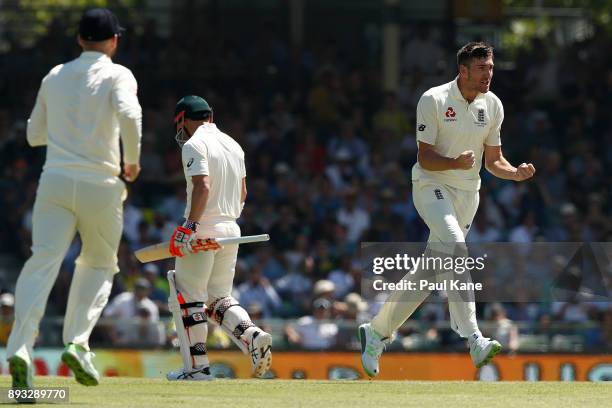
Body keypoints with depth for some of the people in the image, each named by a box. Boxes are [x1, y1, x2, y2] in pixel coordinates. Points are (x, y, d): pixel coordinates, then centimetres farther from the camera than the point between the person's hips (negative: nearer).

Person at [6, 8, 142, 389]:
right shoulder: (117, 75, 2)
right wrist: (133, 160, -4)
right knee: (100, 265, 17)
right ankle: (78, 342, 0)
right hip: (100, 186, -2)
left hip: (55, 182, 2)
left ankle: (21, 347, -30)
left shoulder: (55, 76, 16)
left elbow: (34, 134, 22)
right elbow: (129, 114, -18)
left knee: (42, 262, -10)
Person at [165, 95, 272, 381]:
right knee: (219, 299, 14)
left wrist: (190, 226, -23)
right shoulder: (233, 145, 15)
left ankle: (197, 367, -3)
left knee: (187, 298, 0)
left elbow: (203, 187, -21)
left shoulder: (194, 145, -9)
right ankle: (253, 336, -12)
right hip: (231, 229, 8)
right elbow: (242, 193, 18)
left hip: (202, 230, -8)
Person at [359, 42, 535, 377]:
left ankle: (377, 331, 23)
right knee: (455, 245, -30)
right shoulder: (434, 100, -11)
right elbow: (425, 158, -12)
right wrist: (455, 163, -31)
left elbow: (493, 160, 13)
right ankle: (473, 339, -37)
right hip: (432, 186, -6)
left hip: (468, 192, 6)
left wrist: (516, 173, -8)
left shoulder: (492, 105, 6)